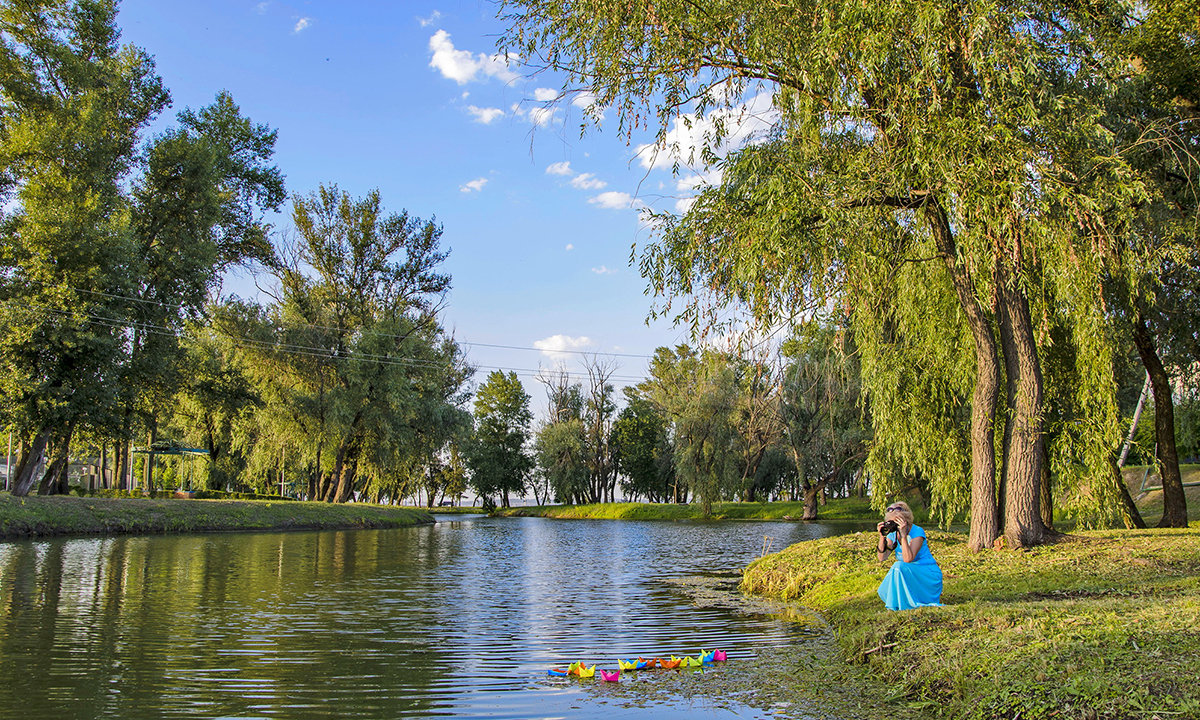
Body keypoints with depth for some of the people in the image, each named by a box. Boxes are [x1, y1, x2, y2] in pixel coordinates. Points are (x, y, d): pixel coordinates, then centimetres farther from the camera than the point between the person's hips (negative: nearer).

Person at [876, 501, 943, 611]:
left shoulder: (917, 532, -19)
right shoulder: (892, 533, -1)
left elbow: (908, 559, -32)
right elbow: (881, 558, -9)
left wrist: (903, 535, -36)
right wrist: (882, 537, -20)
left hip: (927, 575, -6)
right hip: (909, 574, 7)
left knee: (898, 566, -30)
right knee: (884, 592, -13)